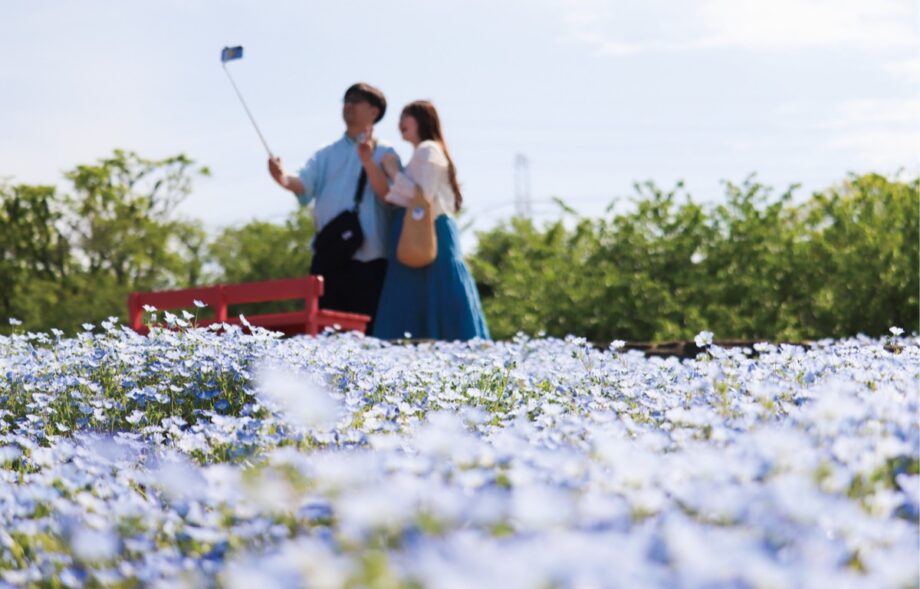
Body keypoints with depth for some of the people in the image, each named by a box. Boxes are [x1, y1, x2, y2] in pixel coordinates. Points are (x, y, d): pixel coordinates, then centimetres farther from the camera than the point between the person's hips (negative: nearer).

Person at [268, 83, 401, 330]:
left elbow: (390, 193, -10)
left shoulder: (384, 153, 6)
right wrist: (283, 179, -23)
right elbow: (304, 184, -1)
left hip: (369, 261, -3)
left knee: (367, 332, -2)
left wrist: (368, 160, -22)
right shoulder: (326, 155, 16)